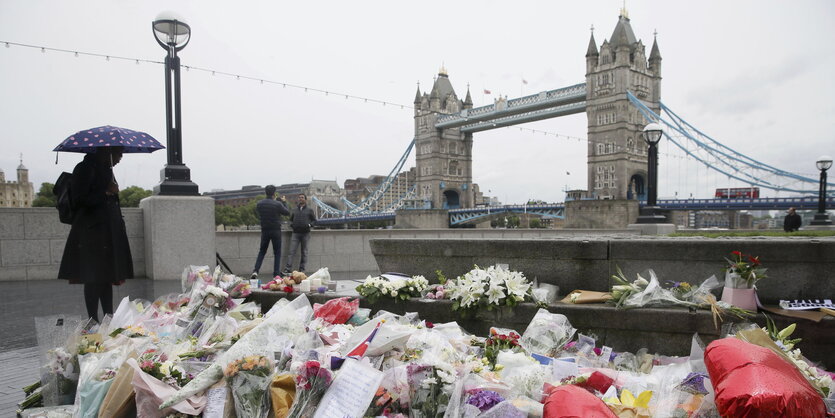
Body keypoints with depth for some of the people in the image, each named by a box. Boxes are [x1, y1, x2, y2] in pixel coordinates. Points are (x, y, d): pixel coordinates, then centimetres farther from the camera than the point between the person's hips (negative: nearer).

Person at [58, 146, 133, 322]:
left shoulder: (106, 169, 17)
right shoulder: (85, 169, -10)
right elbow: (80, 200, -16)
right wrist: (106, 192, -12)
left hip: (108, 233, 9)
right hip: (91, 233, -9)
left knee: (106, 277, 10)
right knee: (93, 279, -4)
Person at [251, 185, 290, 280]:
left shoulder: (259, 204, -2)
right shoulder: (277, 204, -14)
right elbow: (287, 212, -1)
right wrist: (283, 202, 13)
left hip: (264, 231, 3)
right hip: (276, 230, -3)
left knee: (262, 251, 15)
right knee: (277, 253, 7)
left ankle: (255, 271, 1)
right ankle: (276, 274, 4)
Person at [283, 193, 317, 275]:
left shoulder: (309, 210, 8)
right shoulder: (294, 210, 15)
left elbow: (314, 220, 9)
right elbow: (290, 220, 22)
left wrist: (309, 225, -9)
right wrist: (291, 224, 0)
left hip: (305, 233, -1)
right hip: (295, 233, 1)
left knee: (304, 252, 3)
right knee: (292, 251, -9)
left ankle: (301, 269, 10)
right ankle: (288, 269, -13)